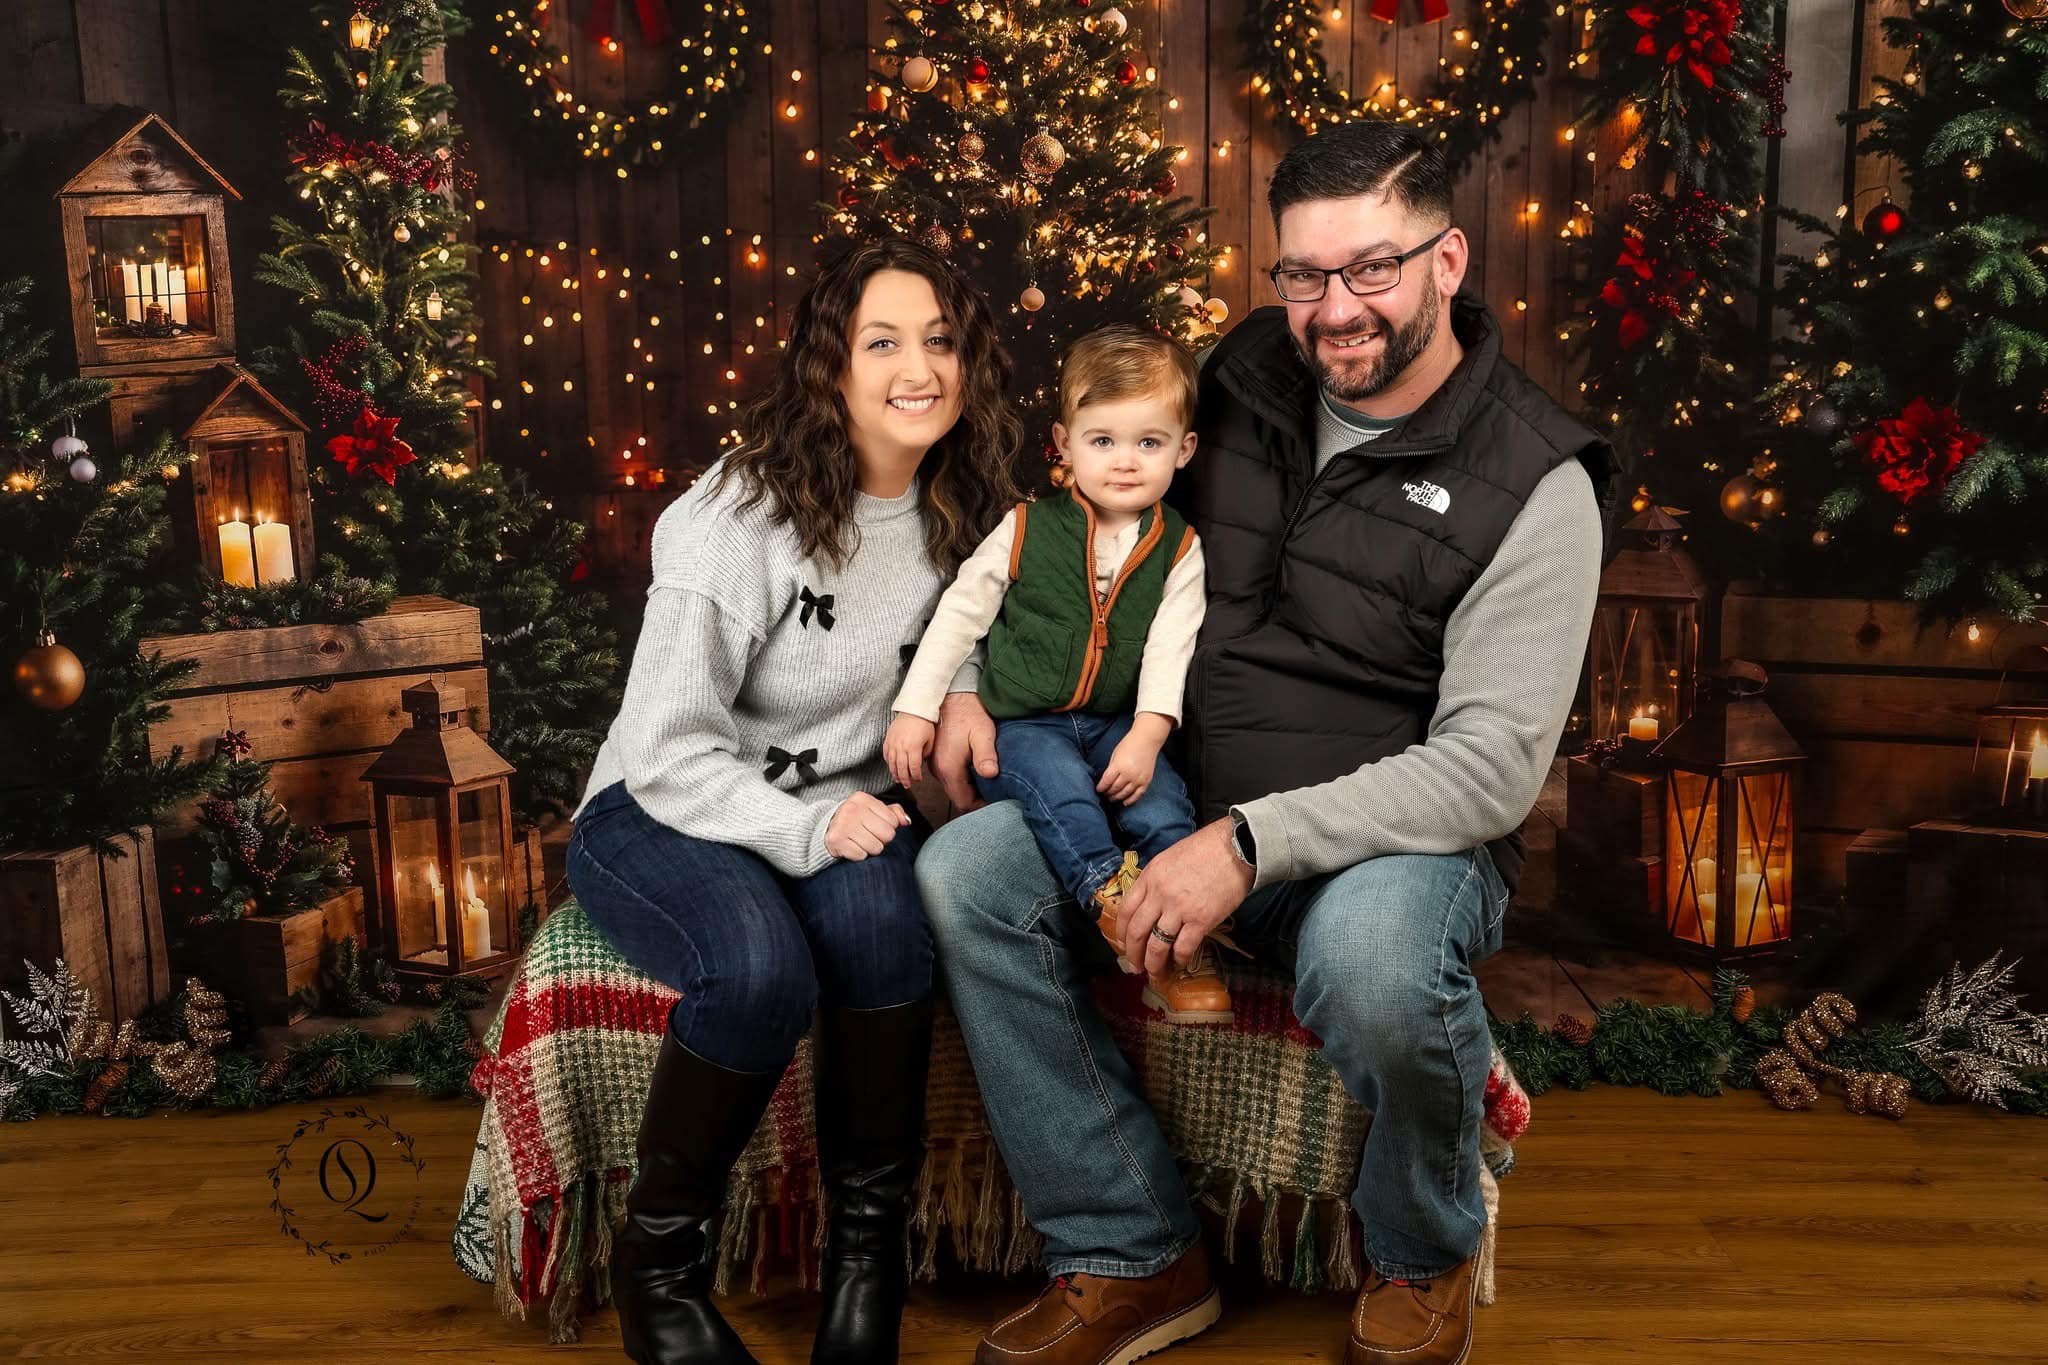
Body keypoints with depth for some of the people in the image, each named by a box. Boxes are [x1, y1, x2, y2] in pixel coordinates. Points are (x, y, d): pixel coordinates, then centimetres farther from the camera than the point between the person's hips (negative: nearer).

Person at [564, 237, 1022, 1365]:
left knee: (879, 911, -32)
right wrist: (805, 830, -28)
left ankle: (868, 1232, -13)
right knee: (760, 969, -34)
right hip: (665, 812, -4)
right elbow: (665, 748, -16)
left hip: (837, 809, 4)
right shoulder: (743, 515, -16)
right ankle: (658, 1253, -7)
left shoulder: (965, 513, 2)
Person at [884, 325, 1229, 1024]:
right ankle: (1112, 899, -39)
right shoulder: (1028, 529, -3)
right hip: (1018, 723, -1)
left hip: (1114, 723, 2)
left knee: (1161, 800, -23)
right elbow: (959, 613, 1)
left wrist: (1145, 736, -19)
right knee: (1060, 786, -32)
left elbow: (1170, 650, -5)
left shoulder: (1179, 548, 1)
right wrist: (915, 709, -3)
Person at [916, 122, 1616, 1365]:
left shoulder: (1534, 483, -11)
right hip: (1188, 807, 5)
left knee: (1371, 958, -39)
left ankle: (1426, 1256, -1)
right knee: (965, 873, -17)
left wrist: (1254, 841, -28)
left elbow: (1493, 765, -18)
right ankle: (1134, 1260, -2)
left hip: (1401, 837, -5)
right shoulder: (1249, 378, 4)